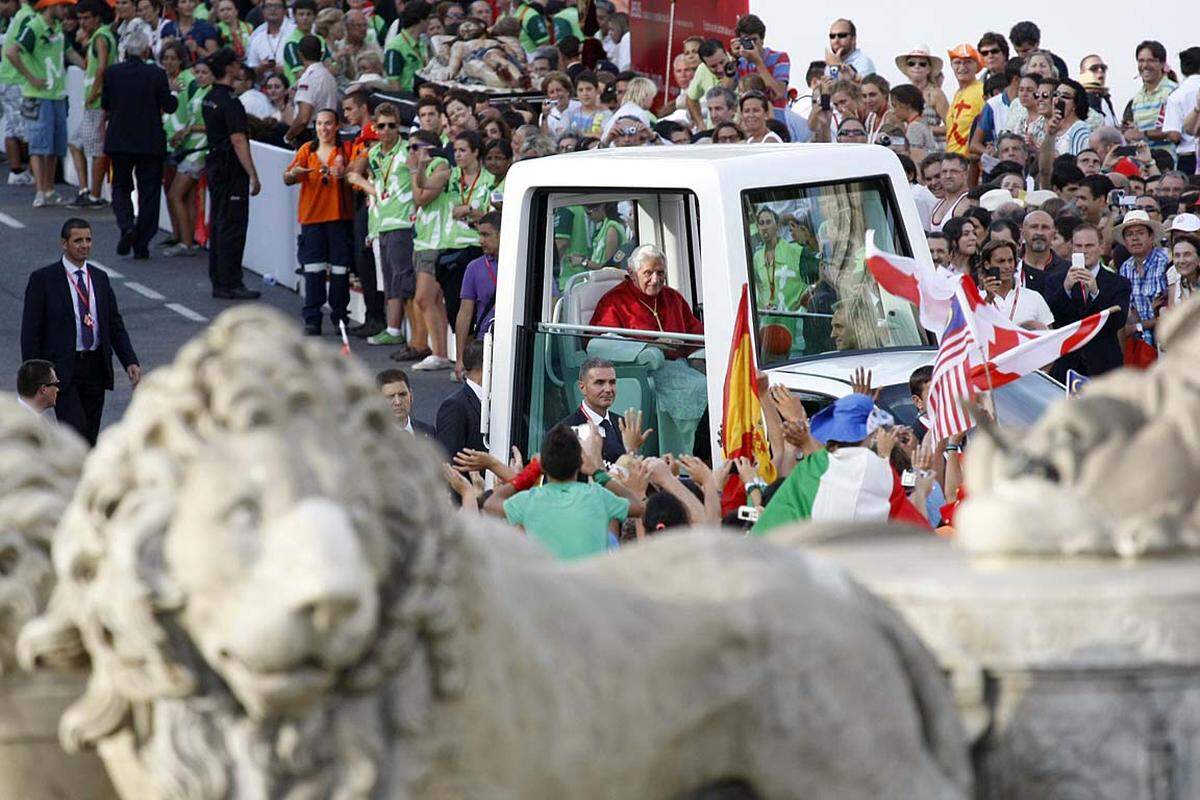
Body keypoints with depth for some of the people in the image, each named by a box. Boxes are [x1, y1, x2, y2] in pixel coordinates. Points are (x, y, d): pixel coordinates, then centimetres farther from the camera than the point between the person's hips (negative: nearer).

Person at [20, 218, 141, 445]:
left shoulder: (100, 278, 11)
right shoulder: (43, 279, -4)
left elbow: (115, 324, 13)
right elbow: (30, 331, -5)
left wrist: (130, 362, -1)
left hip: (95, 367, 5)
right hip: (63, 369, -5)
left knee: (89, 438, 8)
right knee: (75, 433, -16)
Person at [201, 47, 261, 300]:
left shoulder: (210, 98, 10)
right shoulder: (230, 102, -18)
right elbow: (238, 140, -21)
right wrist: (253, 176, -20)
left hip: (214, 163, 10)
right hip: (232, 170, -10)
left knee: (218, 225, 13)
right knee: (233, 226, -6)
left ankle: (218, 282, 17)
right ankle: (230, 284, -5)